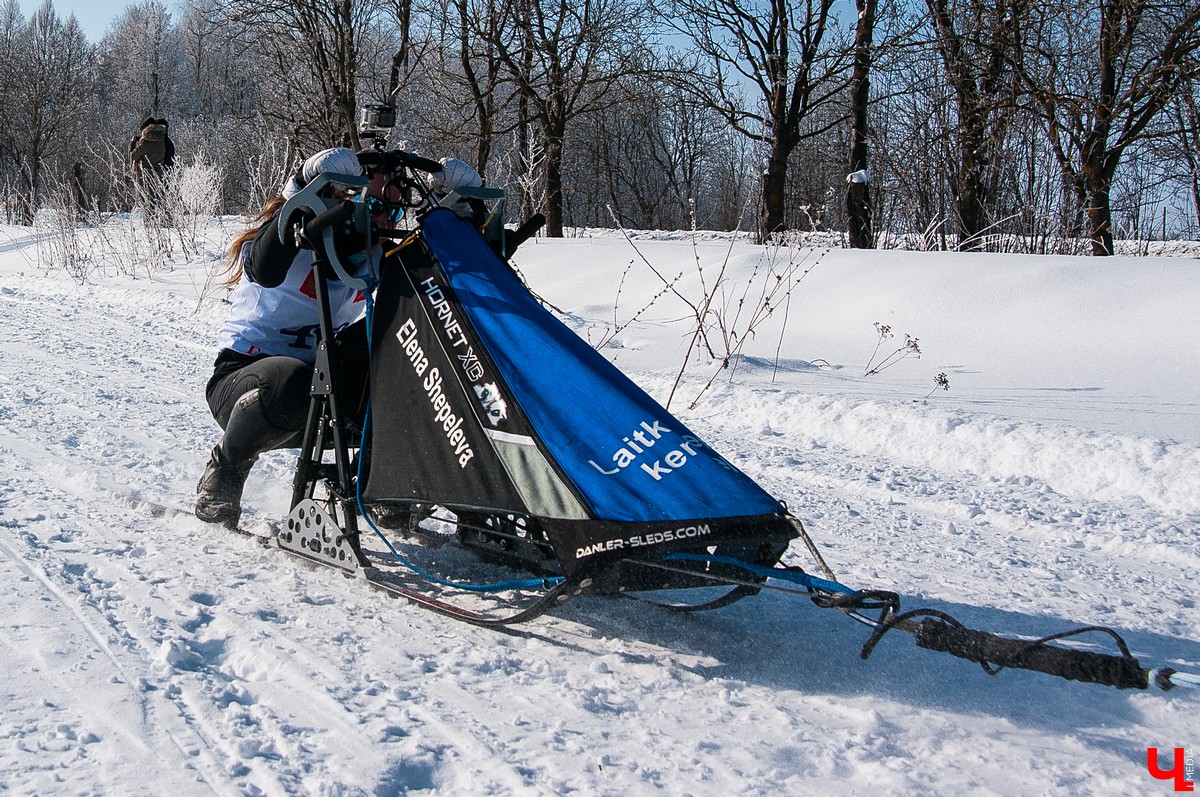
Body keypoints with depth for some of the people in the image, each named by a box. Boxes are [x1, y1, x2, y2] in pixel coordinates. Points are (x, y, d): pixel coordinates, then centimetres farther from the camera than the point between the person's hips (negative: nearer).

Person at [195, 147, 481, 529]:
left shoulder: (375, 261, 6)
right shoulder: (298, 238, -11)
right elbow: (265, 271, -35)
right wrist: (305, 188, -40)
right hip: (242, 375, -5)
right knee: (293, 382, -41)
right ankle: (226, 467, -9)